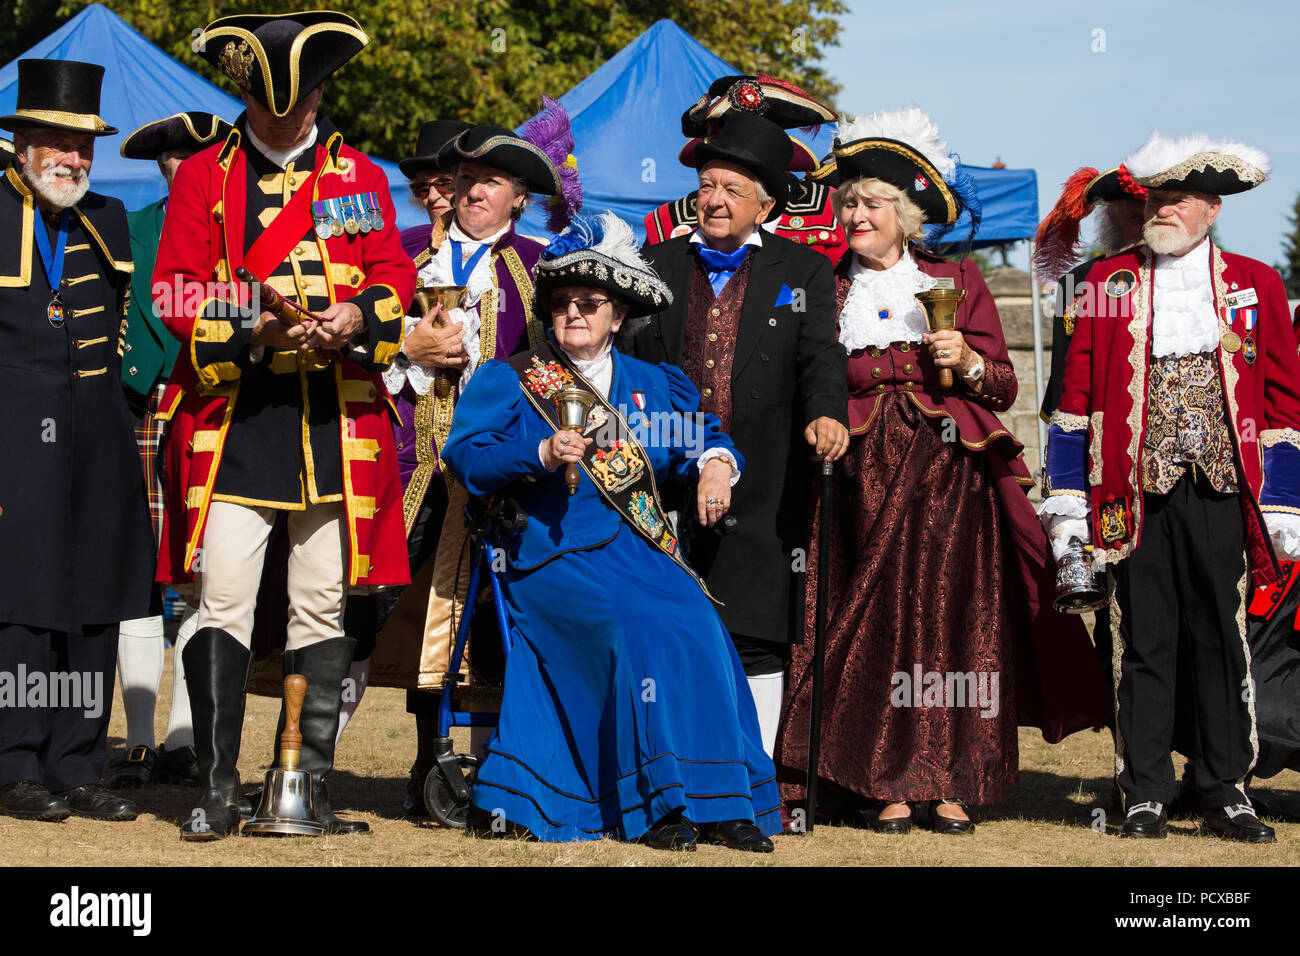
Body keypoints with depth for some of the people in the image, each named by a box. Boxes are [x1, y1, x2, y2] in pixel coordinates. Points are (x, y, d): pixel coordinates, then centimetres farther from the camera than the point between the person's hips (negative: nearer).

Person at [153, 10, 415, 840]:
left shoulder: (360, 177, 14)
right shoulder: (204, 175, 7)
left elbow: (395, 274, 9)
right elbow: (177, 290, 1)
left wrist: (357, 317, -13)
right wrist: (252, 327, -16)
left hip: (336, 420, 2)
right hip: (232, 415, -2)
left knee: (324, 606, 5)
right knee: (223, 601, -8)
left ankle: (314, 786, 12)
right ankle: (219, 790, -3)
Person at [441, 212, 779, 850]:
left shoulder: (653, 386, 22)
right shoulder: (510, 383, 10)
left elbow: (701, 435, 25)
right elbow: (465, 457, -2)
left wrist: (715, 462, 1)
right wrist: (540, 455, -17)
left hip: (646, 551, 4)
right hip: (554, 552, -4)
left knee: (697, 626, -24)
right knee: (633, 631, -30)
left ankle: (719, 801, -21)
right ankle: (659, 803, -24)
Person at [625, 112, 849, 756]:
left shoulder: (802, 272, 8)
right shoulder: (656, 264, 13)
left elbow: (820, 357, -5)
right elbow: (628, 359, 10)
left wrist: (826, 414, -25)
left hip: (759, 494, -1)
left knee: (756, 643, 0)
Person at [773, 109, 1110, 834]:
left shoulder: (958, 283, 10)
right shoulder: (828, 292, 12)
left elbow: (1004, 389, 9)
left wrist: (968, 360, -9)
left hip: (949, 475, -1)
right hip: (865, 480, 1)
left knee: (950, 616, -4)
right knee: (874, 619, -4)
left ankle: (950, 783, 0)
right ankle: (888, 782, 1)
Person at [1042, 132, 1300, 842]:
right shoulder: (1109, 283, 9)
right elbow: (1078, 397, 7)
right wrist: (1067, 505, 2)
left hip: (1219, 493, 0)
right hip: (1137, 493, 0)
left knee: (1221, 640, 3)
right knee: (1143, 644, 2)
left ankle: (1225, 792, 11)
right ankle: (1145, 795, 8)